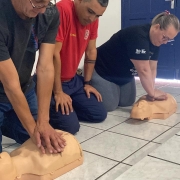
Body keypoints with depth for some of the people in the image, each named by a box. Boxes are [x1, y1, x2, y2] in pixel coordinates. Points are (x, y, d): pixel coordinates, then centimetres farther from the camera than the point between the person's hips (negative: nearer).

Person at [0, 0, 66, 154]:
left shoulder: (51, 14, -16)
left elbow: (45, 68, -20)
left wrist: (43, 121, -24)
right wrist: (33, 128, -25)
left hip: (25, 90, 5)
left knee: (44, 142, 10)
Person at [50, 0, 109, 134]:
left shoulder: (92, 18, 1)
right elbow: (54, 54, -25)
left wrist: (87, 83, 9)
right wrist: (58, 92, -22)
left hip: (73, 80, 8)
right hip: (52, 81, -8)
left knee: (100, 114, 5)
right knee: (70, 126, -18)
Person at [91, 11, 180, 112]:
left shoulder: (155, 40, -5)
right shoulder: (137, 37, -34)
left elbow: (152, 68, -8)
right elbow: (143, 70, -34)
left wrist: (152, 91, -18)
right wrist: (152, 93, -27)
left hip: (124, 75, 9)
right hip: (103, 72, -9)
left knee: (127, 103, 8)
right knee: (110, 106, -11)